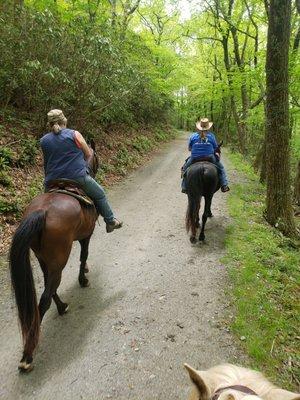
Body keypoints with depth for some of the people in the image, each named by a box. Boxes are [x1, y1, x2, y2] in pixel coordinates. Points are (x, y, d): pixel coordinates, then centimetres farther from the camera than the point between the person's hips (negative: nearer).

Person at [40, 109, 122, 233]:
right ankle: (110, 221, 26)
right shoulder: (74, 134, -4)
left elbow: (46, 162, 15)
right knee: (99, 194, 18)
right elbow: (88, 154, 4)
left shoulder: (43, 141, 6)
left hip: (53, 182, 4)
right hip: (78, 178, -3)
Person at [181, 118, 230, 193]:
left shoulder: (193, 136, 2)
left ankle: (184, 187, 16)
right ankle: (224, 185, 12)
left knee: (185, 168, 24)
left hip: (194, 158, 1)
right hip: (209, 158, 0)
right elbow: (216, 149, 6)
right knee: (220, 168, 21)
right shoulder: (211, 135, 1)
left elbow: (189, 149, 9)